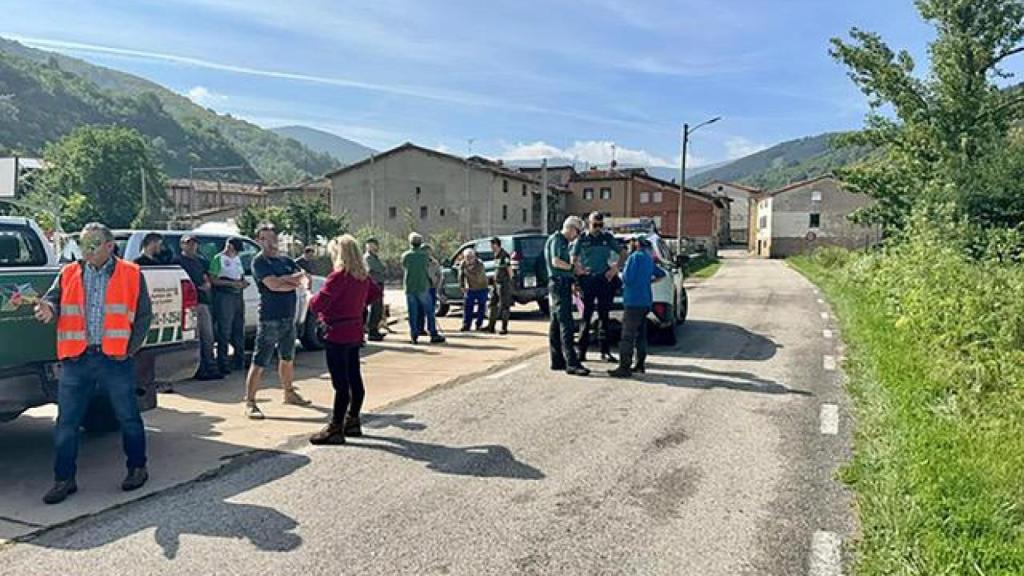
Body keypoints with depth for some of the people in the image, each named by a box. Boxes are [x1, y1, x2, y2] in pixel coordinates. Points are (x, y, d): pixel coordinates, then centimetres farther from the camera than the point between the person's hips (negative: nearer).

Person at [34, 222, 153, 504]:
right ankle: (64, 479, 18)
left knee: (128, 418, 7)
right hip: (76, 359, 3)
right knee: (66, 423, 5)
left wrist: (130, 348, -4)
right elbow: (53, 299, 3)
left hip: (115, 358, -2)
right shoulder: (68, 274, 10)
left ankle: (137, 468, 24)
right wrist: (49, 309, -21)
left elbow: (144, 315, 3)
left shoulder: (131, 274, 2)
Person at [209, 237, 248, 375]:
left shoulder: (237, 258, 18)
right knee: (224, 332, -6)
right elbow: (212, 279, -11)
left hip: (238, 296, 8)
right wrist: (232, 283, -20)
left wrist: (243, 281, 5)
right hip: (224, 297, -8)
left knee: (239, 330, 12)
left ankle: (240, 361, 20)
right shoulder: (218, 258, -4)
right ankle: (223, 364, -2)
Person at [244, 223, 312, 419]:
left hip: (289, 317, 7)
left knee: (287, 358, 20)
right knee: (259, 362, -7)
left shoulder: (286, 260, 15)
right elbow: (273, 285, -19)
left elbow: (304, 280, 3)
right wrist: (293, 282, -6)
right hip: (269, 318, -7)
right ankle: (250, 403, -3)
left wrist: (283, 279, -13)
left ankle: (289, 393, 34)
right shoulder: (259, 262, -6)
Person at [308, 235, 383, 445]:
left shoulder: (339, 276, -17)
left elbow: (318, 303, -21)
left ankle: (335, 429, 1)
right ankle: (352, 421, 26)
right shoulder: (363, 276, 7)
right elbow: (377, 292, 24)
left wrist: (313, 303, 0)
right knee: (354, 379, 14)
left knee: (341, 383, -5)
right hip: (355, 332, 8)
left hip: (337, 334, -8)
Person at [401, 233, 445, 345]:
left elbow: (404, 267, 11)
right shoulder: (424, 255, -5)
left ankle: (414, 336, 6)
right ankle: (434, 335, 4)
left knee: (412, 313, 7)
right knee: (429, 312, 4)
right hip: (423, 287, -2)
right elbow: (428, 270, 2)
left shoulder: (405, 256, -1)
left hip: (409, 288, 2)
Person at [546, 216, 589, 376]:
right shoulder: (556, 239, -7)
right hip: (559, 284, -11)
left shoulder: (562, 241, 22)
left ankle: (557, 361, 16)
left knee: (556, 324, 11)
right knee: (566, 324, -14)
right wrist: (574, 268, -13)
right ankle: (572, 363, -17)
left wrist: (572, 283, 23)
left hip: (562, 285, 11)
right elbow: (555, 262, -20)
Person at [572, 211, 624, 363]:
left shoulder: (607, 237, 7)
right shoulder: (582, 238, 3)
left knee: (604, 315, 5)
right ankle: (582, 350, 5)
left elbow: (622, 254, 14)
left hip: (604, 279, 2)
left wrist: (615, 268, 0)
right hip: (587, 280, -1)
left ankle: (605, 351, 11)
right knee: (586, 316, 0)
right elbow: (573, 260, 7)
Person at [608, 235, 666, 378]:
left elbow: (627, 279, -17)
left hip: (634, 301, -9)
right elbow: (661, 274, 29)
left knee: (627, 336, -9)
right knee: (640, 334, 15)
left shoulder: (635, 257, -10)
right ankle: (640, 365, 20)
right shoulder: (648, 259, 17)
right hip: (645, 301, 9)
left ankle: (624, 367, -11)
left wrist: (622, 272, 2)